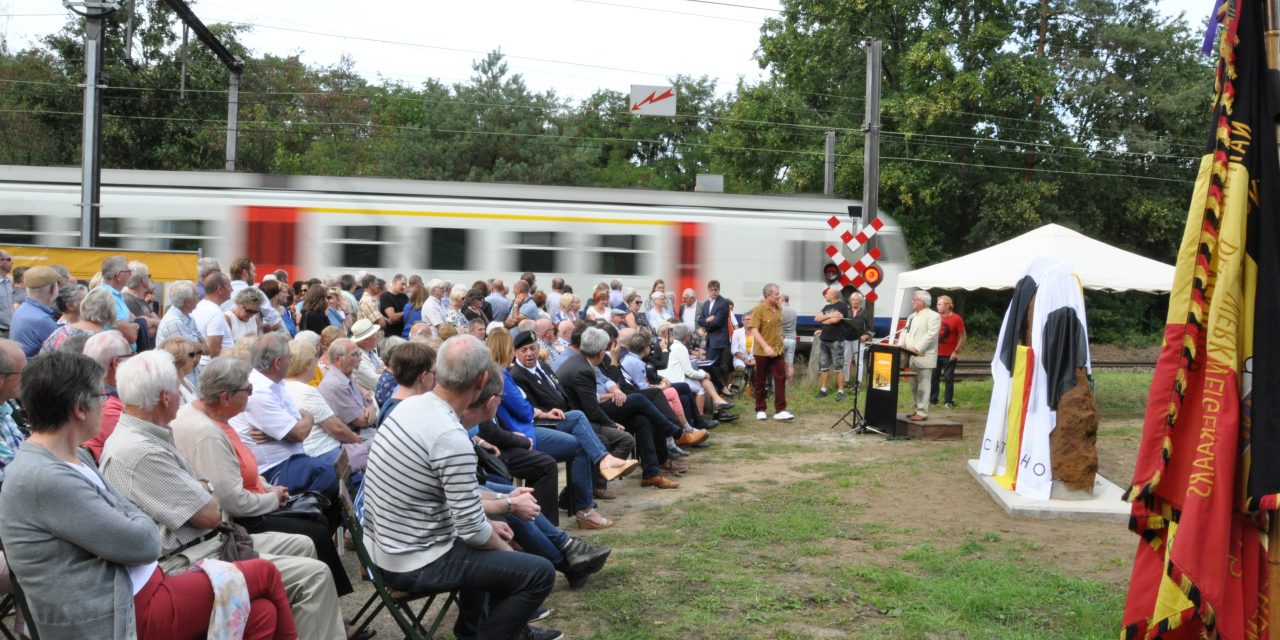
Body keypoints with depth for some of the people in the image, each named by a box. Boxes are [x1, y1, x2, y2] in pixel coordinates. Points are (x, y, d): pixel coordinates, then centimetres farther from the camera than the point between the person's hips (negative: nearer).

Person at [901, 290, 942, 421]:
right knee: (914, 386, 10)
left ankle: (922, 412, -7)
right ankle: (917, 409, 17)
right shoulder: (912, 317, 21)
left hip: (924, 357, -8)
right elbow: (906, 332, 19)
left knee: (923, 385, -8)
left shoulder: (933, 316, -6)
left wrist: (917, 348, -23)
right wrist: (901, 345, 0)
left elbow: (931, 334, -17)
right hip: (912, 357, 8)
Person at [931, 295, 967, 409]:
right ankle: (932, 399, 16)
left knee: (949, 378, 2)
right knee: (933, 377, 7)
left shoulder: (956, 319, -8)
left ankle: (948, 401, 8)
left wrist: (956, 351, -11)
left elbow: (962, 336, -6)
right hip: (935, 353, 4)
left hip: (949, 355, -4)